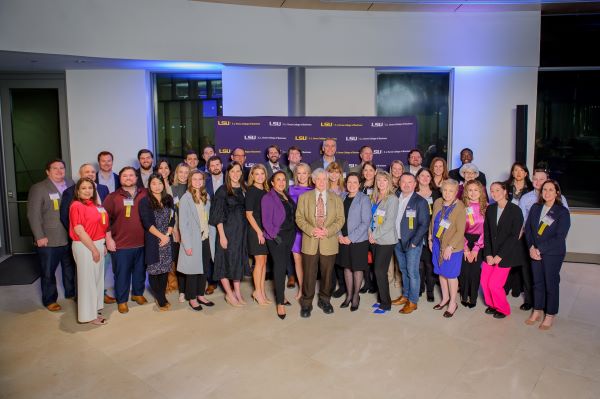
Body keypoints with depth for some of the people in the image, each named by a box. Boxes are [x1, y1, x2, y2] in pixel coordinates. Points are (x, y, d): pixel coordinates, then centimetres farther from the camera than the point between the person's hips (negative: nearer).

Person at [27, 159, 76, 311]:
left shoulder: (71, 184, 5)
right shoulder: (38, 188, -7)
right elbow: (33, 215, -10)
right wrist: (39, 236, -14)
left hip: (70, 237, 4)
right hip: (49, 240, -4)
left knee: (70, 268, 19)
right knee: (48, 272, 9)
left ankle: (71, 293, 36)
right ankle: (49, 300, 23)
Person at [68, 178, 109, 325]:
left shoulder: (95, 205, 9)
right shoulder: (77, 206, -13)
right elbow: (79, 231, -17)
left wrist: (102, 245, 8)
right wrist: (93, 249, -16)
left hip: (98, 244, 8)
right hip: (85, 246, -8)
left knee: (97, 278, 15)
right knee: (87, 280, 2)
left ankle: (94, 310, 29)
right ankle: (88, 315, 14)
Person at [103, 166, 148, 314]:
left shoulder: (145, 194, 4)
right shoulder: (112, 197, -1)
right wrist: (109, 239, -6)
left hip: (142, 242, 2)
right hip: (121, 244, -2)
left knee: (140, 271, 16)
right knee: (122, 274, 5)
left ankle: (138, 293, 35)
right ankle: (121, 300, 20)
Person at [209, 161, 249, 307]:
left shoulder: (244, 189, 7)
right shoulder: (223, 190, -8)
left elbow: (246, 211, 11)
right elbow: (218, 215, -10)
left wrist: (246, 230, 4)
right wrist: (222, 235, -16)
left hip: (242, 229, 5)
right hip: (227, 229, -5)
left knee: (239, 259, 11)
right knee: (226, 259, 0)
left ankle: (237, 291, 23)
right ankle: (229, 294, 12)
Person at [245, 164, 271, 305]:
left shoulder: (266, 191, 10)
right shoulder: (251, 191, -8)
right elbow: (249, 214, -12)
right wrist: (259, 231, -15)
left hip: (266, 230, 6)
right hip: (255, 230, -6)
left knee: (264, 261, 10)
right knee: (259, 262, -1)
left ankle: (261, 291, 18)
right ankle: (258, 292, 11)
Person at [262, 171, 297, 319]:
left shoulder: (287, 196, 13)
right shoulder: (268, 198, -8)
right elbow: (266, 221, -11)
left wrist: (293, 231, 5)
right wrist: (274, 235, -16)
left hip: (290, 235, 7)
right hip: (277, 237, -6)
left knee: (284, 265, 13)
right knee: (279, 267, -5)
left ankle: (280, 294, 26)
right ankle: (280, 303, 2)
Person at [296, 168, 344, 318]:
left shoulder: (336, 199, 8)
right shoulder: (304, 197, 5)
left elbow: (340, 219, 3)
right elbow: (299, 218, 1)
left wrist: (328, 231, -13)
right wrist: (311, 230, -14)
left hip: (329, 243, 1)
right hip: (309, 242, -1)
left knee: (327, 273, 11)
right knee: (309, 274, 3)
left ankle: (324, 300, 29)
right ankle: (306, 303, 16)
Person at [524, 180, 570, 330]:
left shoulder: (562, 212, -9)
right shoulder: (535, 208, 5)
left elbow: (560, 237, -14)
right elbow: (528, 228, 4)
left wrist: (540, 249, -16)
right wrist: (531, 248, -10)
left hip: (553, 253, -4)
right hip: (535, 252, 4)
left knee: (551, 283, 6)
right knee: (537, 281, 12)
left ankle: (550, 315, 21)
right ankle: (537, 311, 27)